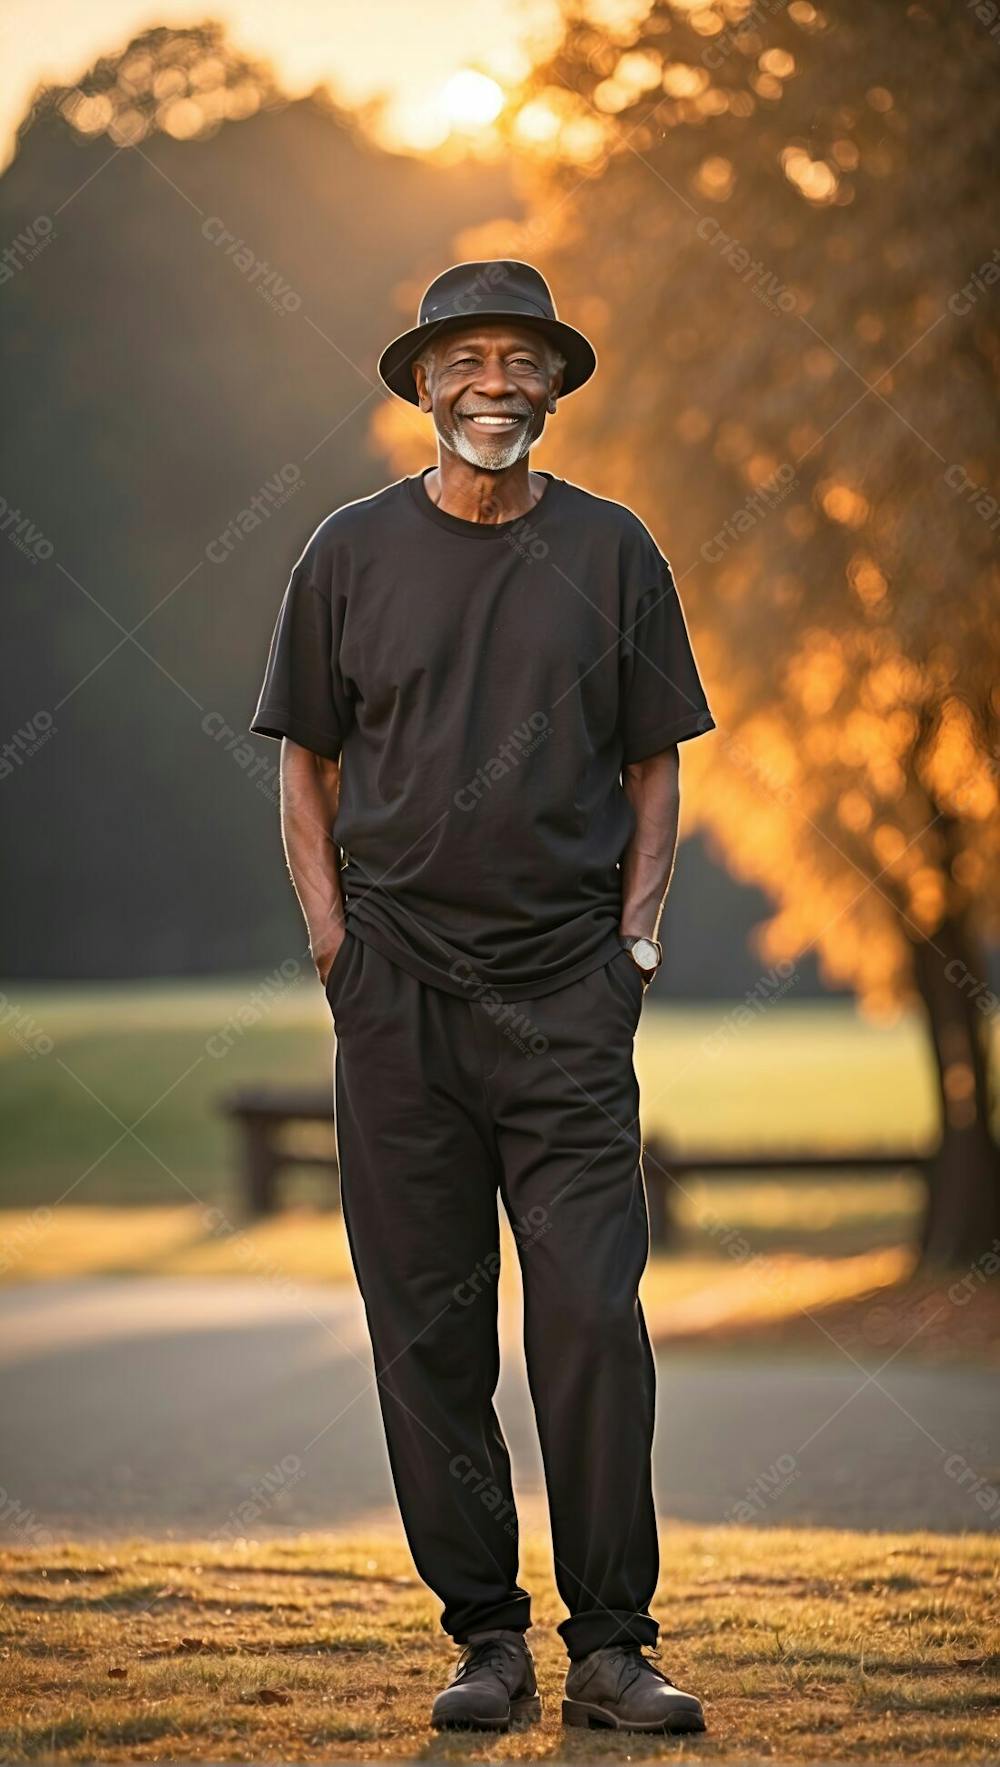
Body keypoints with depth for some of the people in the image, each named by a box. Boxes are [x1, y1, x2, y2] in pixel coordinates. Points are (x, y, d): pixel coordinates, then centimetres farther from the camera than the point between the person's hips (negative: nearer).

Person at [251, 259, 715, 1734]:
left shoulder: (612, 551, 7)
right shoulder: (352, 552, 7)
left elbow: (652, 765, 13)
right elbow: (307, 758, 13)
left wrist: (638, 924, 2)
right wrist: (330, 925, 2)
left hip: (569, 993, -1)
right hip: (399, 992, 1)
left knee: (594, 1319, -8)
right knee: (430, 1331, 2)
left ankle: (611, 1648, -1)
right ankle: (485, 1638, 11)